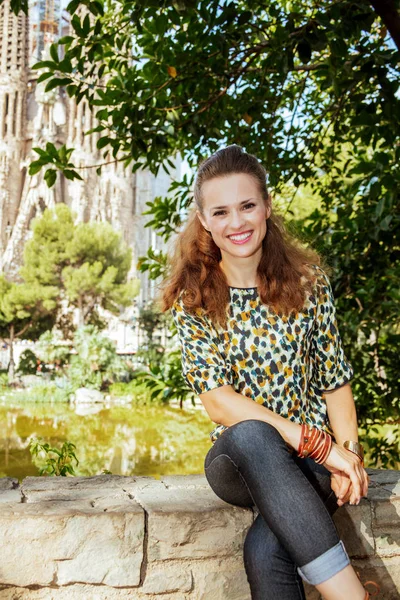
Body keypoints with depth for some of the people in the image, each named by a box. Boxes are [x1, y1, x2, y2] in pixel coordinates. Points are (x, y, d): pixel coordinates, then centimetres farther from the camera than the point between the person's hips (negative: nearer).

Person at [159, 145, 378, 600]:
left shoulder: (307, 279, 0)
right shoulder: (192, 298, -3)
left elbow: (335, 380, 3)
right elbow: (218, 401, -12)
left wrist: (349, 454, -16)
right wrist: (321, 444, -21)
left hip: (315, 464, 0)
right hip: (238, 461, 1)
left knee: (266, 549, -32)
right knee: (250, 435, -36)